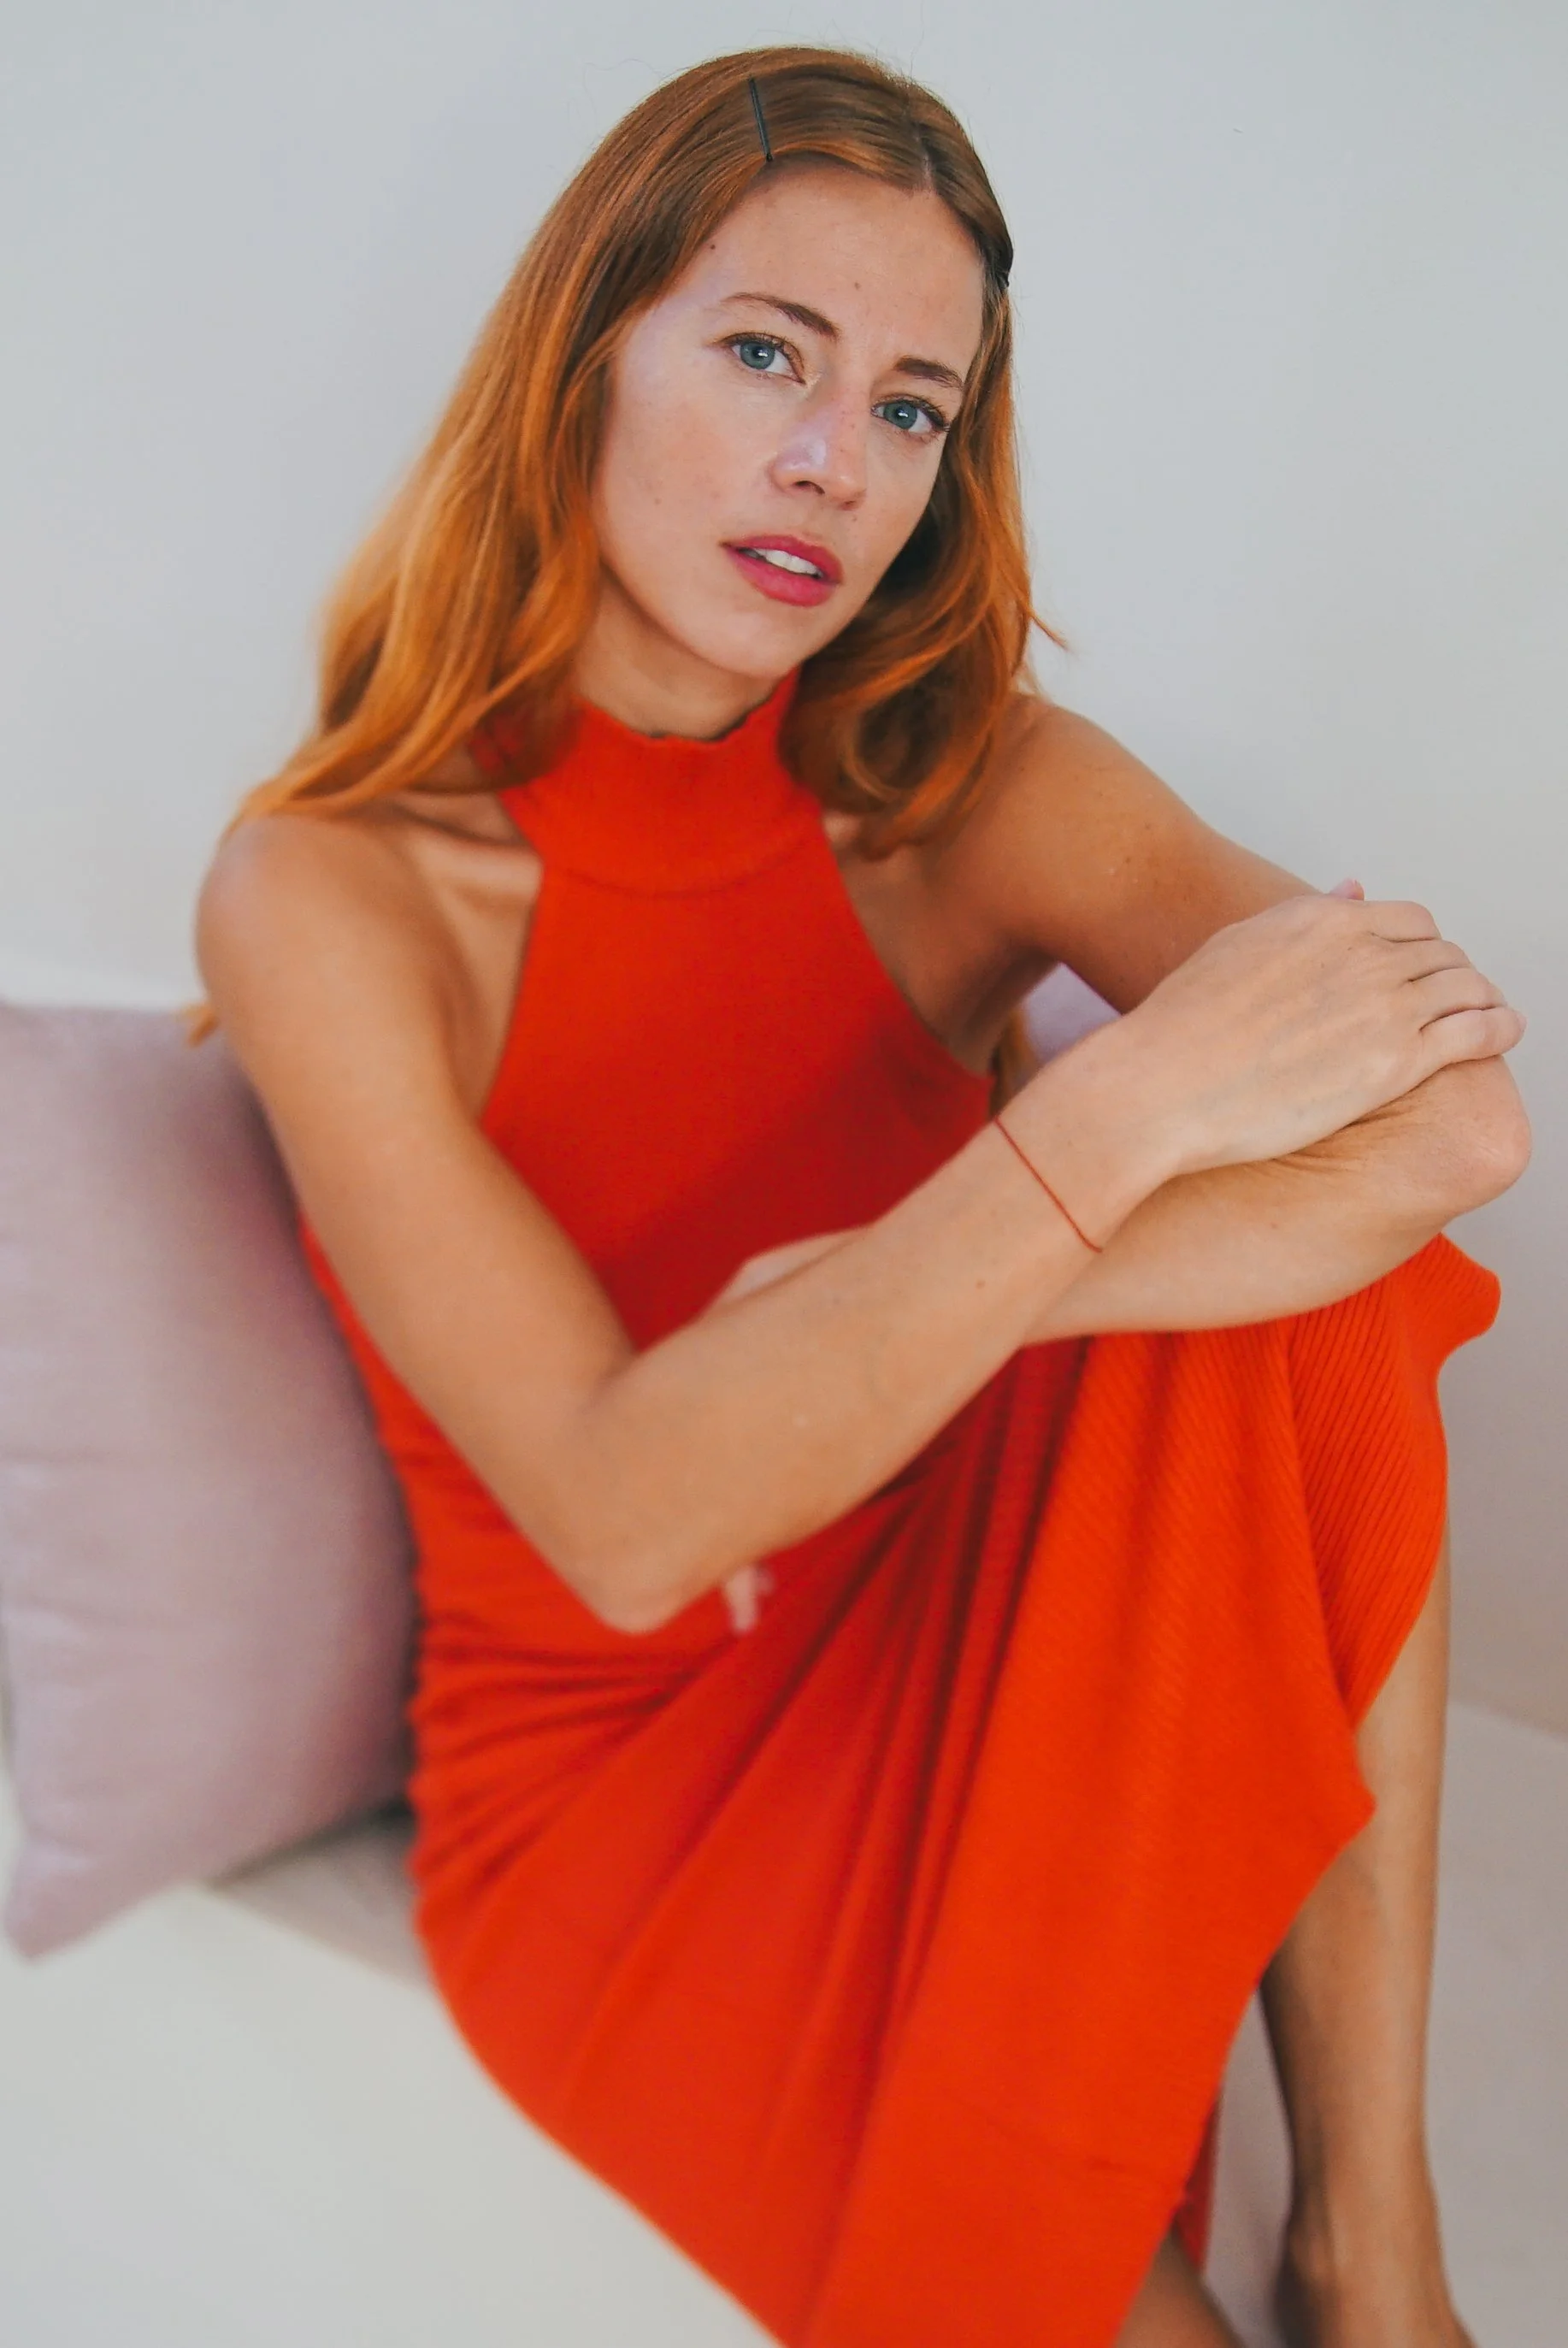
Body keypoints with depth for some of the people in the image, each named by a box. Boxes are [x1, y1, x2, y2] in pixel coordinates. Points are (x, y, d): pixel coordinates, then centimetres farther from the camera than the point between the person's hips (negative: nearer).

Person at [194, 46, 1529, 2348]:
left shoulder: (971, 788, -4)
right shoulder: (332, 890, -14)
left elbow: (1459, 1113, -19)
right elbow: (623, 1523, -24)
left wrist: (892, 1303, -27)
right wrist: (1126, 1107, -30)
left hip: (984, 1684, 4)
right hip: (621, 1784, -3)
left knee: (1314, 1264, -23)